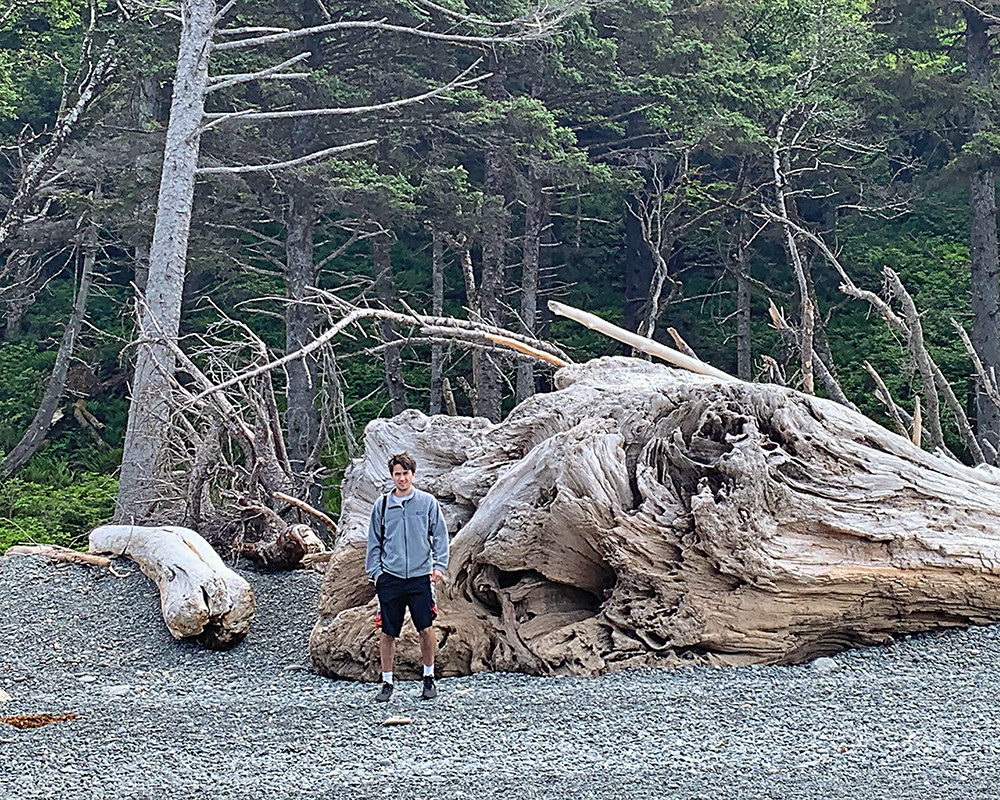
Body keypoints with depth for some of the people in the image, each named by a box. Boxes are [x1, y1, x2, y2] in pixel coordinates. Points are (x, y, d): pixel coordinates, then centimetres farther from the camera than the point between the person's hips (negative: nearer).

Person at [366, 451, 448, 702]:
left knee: (426, 629, -3)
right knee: (388, 633, 4)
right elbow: (374, 542, 13)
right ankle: (387, 683, 17)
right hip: (390, 578, 1)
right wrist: (375, 571, 5)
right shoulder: (382, 505, 7)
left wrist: (439, 566, -3)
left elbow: (439, 536, 6)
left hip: (420, 577, -1)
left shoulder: (428, 502, 3)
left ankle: (429, 678, 16)